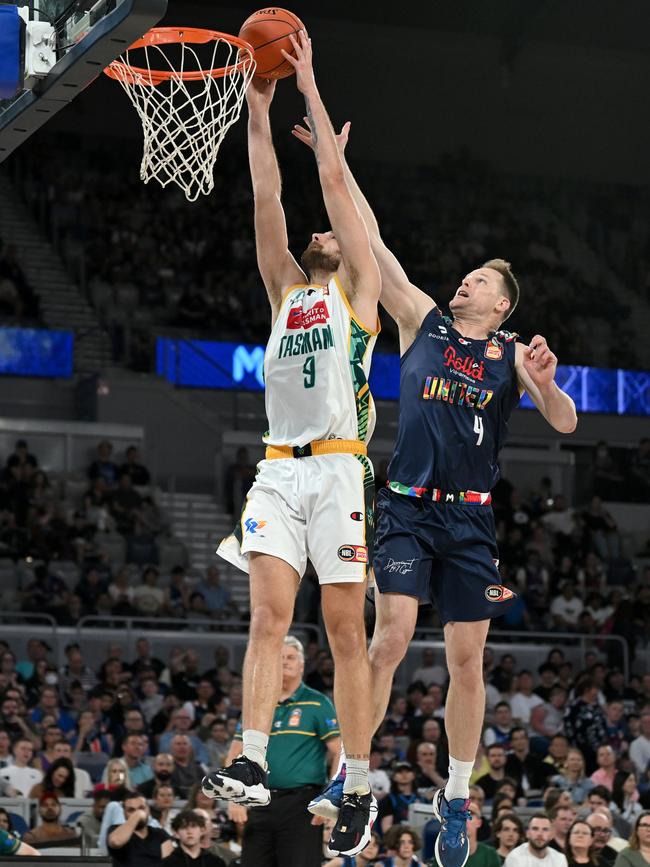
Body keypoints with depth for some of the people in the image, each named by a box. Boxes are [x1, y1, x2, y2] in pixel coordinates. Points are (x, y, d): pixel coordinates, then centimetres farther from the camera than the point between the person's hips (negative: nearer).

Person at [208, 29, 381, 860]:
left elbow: (335, 183, 4)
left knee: (345, 631, -2)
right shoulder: (286, 291, 21)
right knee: (268, 615, -9)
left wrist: (310, 87, 6)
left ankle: (359, 788, 2)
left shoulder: (356, 291, 9)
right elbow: (267, 198, 14)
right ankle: (251, 763, -18)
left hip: (336, 470, -4)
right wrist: (259, 106, 11)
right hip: (277, 471, 4)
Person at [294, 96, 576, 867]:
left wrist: (545, 384, -23)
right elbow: (371, 242, 6)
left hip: (470, 516, 1)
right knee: (390, 638, -14)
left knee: (467, 659, 2)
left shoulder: (513, 353, 7)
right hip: (408, 506, -1)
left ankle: (456, 799, 13)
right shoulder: (422, 321, 9)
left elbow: (565, 424, -2)